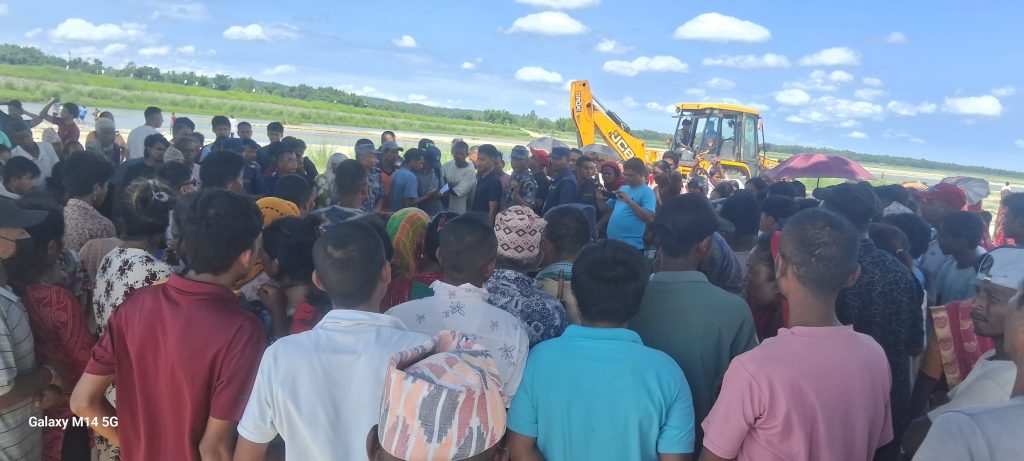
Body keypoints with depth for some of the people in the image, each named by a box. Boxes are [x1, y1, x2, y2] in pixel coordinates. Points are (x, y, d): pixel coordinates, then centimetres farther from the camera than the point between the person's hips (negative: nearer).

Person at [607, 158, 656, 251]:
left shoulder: (647, 192, -8)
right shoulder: (622, 188, 13)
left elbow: (650, 218, -21)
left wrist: (628, 201, -25)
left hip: (631, 245, -7)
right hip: (611, 242, 7)